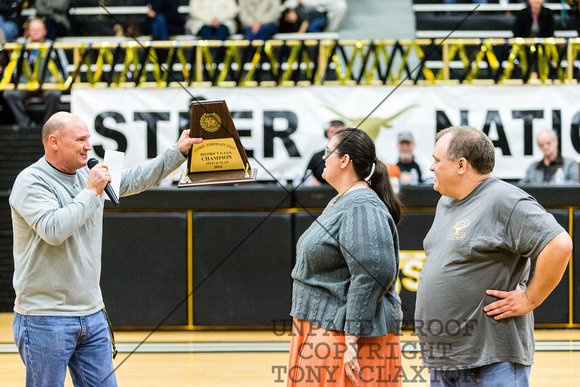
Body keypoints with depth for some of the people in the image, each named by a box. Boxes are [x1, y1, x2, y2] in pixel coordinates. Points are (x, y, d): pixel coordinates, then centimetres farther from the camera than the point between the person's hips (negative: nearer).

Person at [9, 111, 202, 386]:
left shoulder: (88, 175, 11)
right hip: (45, 319, -7)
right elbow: (54, 229, -26)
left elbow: (135, 179, 21)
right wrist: (90, 193, -18)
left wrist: (178, 152, 17)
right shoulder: (31, 182, -12)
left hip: (92, 314, 8)